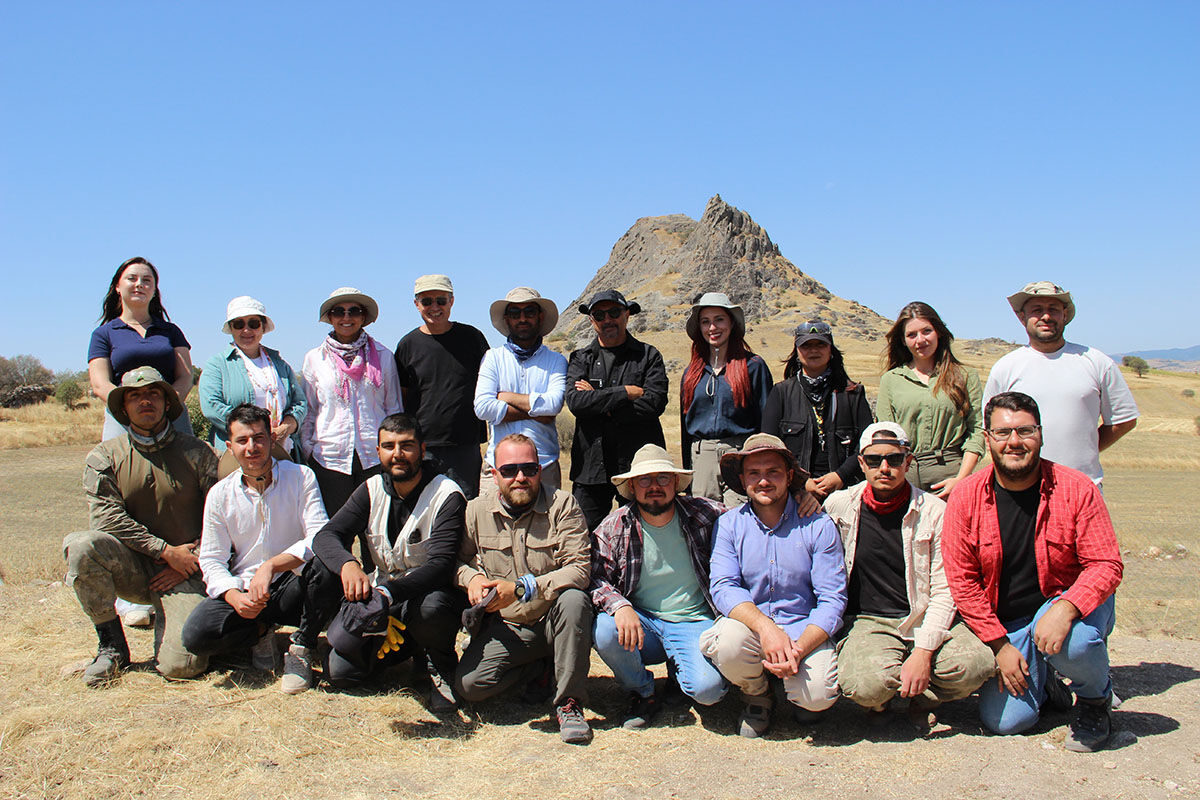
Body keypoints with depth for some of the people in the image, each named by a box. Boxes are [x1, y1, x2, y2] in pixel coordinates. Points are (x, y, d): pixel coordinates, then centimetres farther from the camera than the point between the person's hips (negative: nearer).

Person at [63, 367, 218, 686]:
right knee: (81, 545, -31)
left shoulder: (196, 453, 1)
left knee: (182, 665, -21)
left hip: (183, 574, -2)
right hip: (130, 568, 2)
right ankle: (112, 646, -10)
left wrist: (188, 565, -9)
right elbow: (106, 516, -9)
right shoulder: (104, 456, 3)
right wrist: (166, 550, -16)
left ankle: (166, 621, 18)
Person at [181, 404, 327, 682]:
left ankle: (303, 645, -12)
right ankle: (262, 629, 6)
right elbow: (211, 560, 3)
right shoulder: (220, 495, 1)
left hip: (291, 586, -2)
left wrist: (271, 566, -32)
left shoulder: (301, 477, -6)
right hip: (243, 588, 3)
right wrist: (234, 596, -18)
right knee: (196, 634, -24)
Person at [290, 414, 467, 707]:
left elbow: (440, 565, -24)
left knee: (431, 606, -37)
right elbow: (326, 536, -9)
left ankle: (441, 666, -7)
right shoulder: (372, 490, 1)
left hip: (428, 592, -3)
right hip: (380, 595, 3)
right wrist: (347, 564, -34)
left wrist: (387, 594, -40)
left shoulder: (447, 496, -14)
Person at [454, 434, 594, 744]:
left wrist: (522, 588, -26)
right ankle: (537, 669, 11)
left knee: (574, 600, -35)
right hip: (506, 626, 2)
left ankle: (569, 702, -17)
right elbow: (457, 559, 13)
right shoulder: (476, 511, 0)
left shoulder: (562, 505, -9)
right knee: (469, 684, -20)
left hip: (554, 621, -2)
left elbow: (579, 570, -17)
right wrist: (471, 577, -12)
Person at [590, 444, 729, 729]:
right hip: (640, 621, 1)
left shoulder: (704, 514, -5)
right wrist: (619, 605, -28)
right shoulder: (614, 527, -4)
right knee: (604, 632, -31)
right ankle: (643, 694, 1)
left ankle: (678, 667, 14)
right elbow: (596, 579, -8)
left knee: (708, 689, -27)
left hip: (693, 622, -1)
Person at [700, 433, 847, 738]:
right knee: (728, 642, -32)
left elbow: (832, 599, -7)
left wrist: (798, 649, -23)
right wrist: (765, 628, -30)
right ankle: (757, 698, 4)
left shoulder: (819, 526, -4)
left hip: (804, 631, -1)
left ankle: (801, 695, 15)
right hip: (749, 624, 1)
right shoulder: (729, 524, 0)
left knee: (818, 695, -27)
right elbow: (723, 587, -12)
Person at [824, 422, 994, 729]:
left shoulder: (934, 512, -1)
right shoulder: (838, 506, 0)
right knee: (866, 685, -33)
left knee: (978, 664, -27)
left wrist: (923, 652, -16)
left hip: (923, 619, 1)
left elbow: (944, 591, -5)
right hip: (865, 621, -1)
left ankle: (921, 699, 6)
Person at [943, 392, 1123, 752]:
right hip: (1004, 625, 1)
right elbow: (961, 578, -7)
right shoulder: (966, 496, -8)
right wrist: (1000, 645, -11)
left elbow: (1106, 565, -11)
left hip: (1072, 606, -1)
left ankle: (1096, 698, 3)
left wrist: (1065, 609, -29)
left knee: (1072, 640, -36)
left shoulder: (1076, 489, -10)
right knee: (1002, 720, -13)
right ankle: (1046, 681, 24)